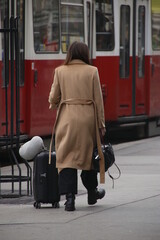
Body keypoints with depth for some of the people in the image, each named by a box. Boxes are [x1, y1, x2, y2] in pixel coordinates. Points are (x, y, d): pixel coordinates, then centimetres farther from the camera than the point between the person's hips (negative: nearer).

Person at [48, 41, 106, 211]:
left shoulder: (60, 71, 0)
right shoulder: (92, 71, -1)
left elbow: (53, 97, 2)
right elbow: (98, 99, 0)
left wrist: (54, 105, 26)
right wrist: (101, 123, 7)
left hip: (67, 119, 0)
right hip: (87, 117, 0)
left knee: (66, 156, 0)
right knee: (88, 154, 16)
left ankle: (69, 197, -12)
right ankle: (92, 193, 31)